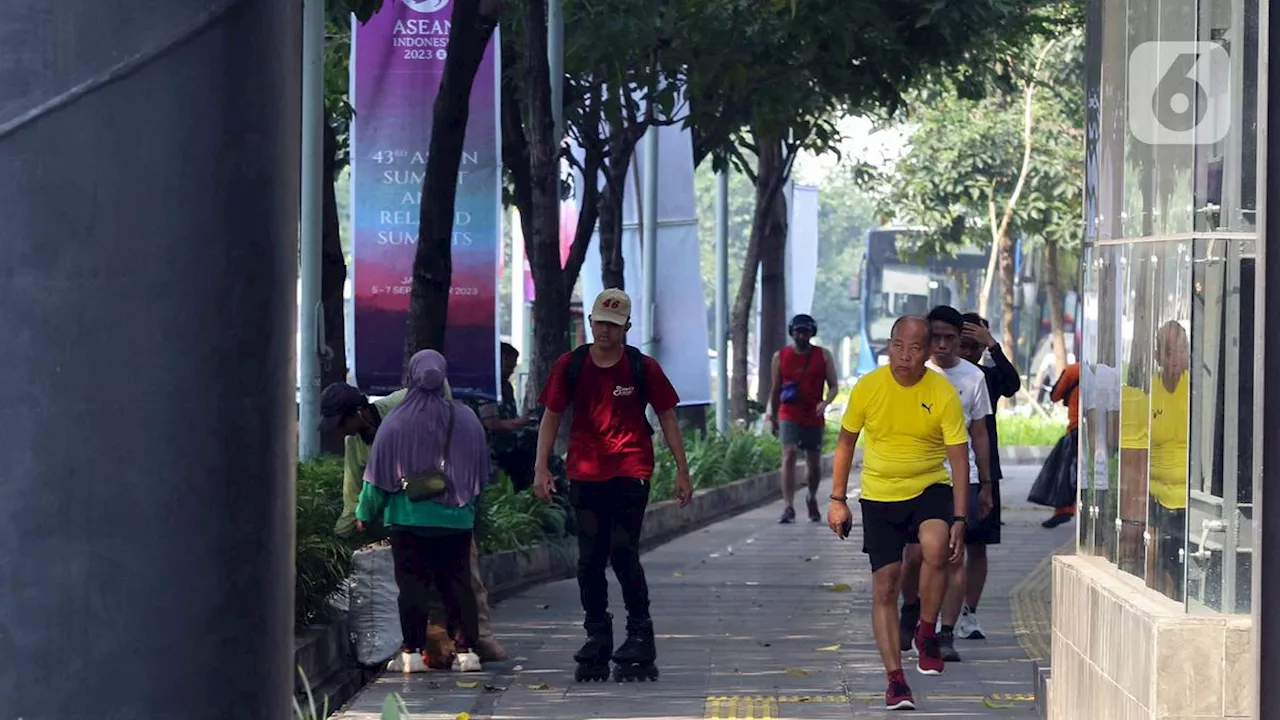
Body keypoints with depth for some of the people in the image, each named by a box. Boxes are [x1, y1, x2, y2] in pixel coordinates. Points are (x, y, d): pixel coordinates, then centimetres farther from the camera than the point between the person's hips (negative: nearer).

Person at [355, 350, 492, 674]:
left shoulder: (396, 422, -8)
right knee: (457, 583, 6)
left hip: (409, 518, -2)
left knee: (413, 585, 3)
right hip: (457, 519, 2)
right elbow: (482, 472, 9)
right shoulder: (466, 420, -1)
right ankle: (466, 649, 2)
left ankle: (412, 651, 3)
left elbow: (378, 474, -2)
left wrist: (365, 513, 11)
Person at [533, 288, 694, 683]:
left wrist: (682, 472, 4)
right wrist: (541, 468, 0)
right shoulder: (570, 365, 4)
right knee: (589, 560, 4)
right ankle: (596, 643, 16)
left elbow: (667, 418, 6)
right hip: (585, 475, 3)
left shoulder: (643, 367, 0)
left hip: (631, 473, -3)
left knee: (623, 554, -9)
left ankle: (640, 643, 2)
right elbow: (551, 415, 8)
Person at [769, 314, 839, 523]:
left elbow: (834, 386, 2)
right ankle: (789, 507, -22)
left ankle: (812, 498, 39)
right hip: (789, 416, -1)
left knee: (814, 464, 10)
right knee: (789, 455, -19)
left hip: (814, 417, 1)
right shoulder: (780, 356, 4)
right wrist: (774, 418, 14)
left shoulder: (823, 356, 3)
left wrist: (825, 403, -18)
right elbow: (775, 390, 12)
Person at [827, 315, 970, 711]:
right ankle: (895, 679, 7)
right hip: (879, 496, 2)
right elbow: (845, 443, 7)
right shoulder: (868, 387, -7)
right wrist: (837, 500, 5)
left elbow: (959, 458, -10)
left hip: (930, 489, -1)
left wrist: (959, 519, -17)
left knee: (936, 548, -31)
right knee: (884, 585, -3)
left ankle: (926, 633, -7)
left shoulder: (944, 394, -11)